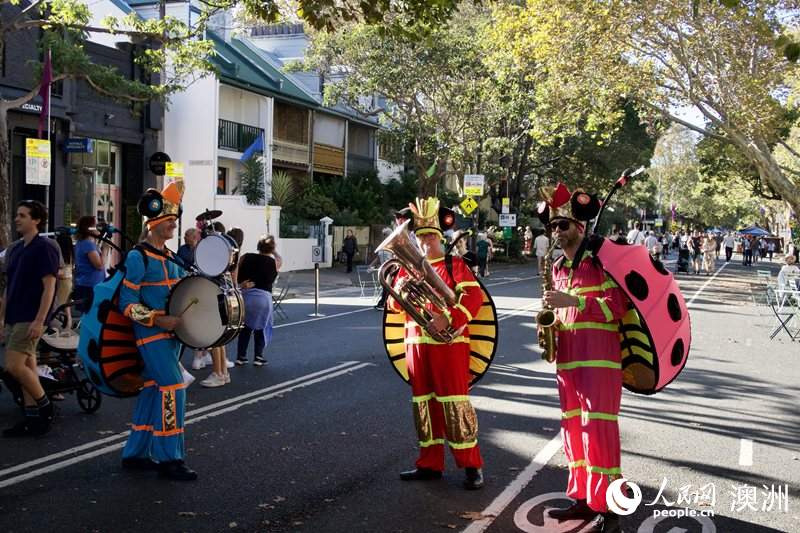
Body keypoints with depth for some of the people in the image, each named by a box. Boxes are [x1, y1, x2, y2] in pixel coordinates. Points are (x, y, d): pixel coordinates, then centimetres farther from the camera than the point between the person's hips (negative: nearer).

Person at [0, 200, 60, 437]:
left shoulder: (44, 249, -10)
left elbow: (49, 286, -16)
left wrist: (39, 321, -21)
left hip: (30, 319, -8)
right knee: (27, 368, 9)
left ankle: (46, 407, -1)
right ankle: (32, 418, 13)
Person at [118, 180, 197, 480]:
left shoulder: (170, 256, 14)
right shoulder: (138, 257, -11)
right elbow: (127, 303, -14)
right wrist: (158, 320, -22)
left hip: (171, 333, 8)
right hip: (151, 334, -8)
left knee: (153, 390, 12)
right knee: (172, 388, -13)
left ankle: (136, 454, 22)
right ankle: (168, 459, -4)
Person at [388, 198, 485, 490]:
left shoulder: (454, 264, 2)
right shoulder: (407, 267, 14)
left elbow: (474, 295, -11)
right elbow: (393, 304, 10)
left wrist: (448, 319, -23)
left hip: (449, 342, -5)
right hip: (416, 343, 5)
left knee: (454, 401, -7)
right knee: (424, 401, 8)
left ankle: (471, 464, 2)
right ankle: (430, 463, 18)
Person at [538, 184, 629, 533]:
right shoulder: (558, 268, 18)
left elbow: (617, 306, -12)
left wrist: (573, 301, -20)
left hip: (599, 358, -7)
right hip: (568, 358, 7)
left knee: (598, 429, -9)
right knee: (573, 428, 10)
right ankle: (582, 499, 20)